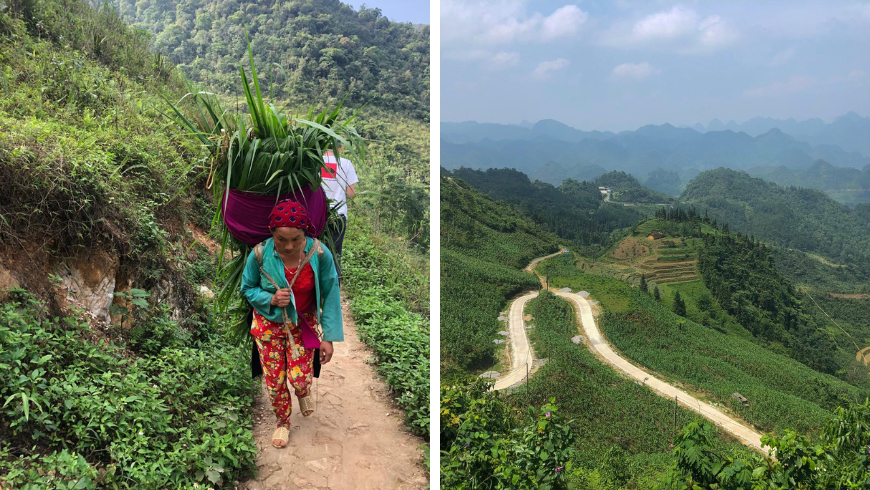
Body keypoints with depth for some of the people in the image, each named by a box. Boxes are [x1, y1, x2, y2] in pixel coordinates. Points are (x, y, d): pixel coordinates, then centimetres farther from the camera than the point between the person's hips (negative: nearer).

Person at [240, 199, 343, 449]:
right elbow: (247, 288, -4)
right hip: (269, 323, 1)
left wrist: (329, 337, -12)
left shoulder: (319, 253, -23)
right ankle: (283, 421, 39)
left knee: (299, 377, -4)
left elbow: (330, 295, -12)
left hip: (303, 323, 0)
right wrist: (271, 299, -25)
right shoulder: (260, 254, -22)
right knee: (274, 380, 8)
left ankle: (303, 392, 37)